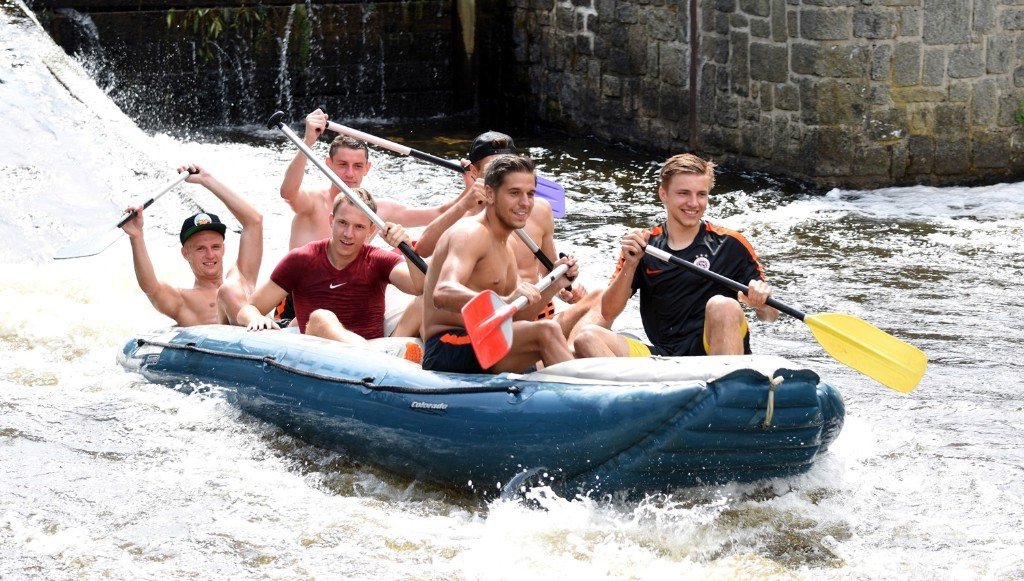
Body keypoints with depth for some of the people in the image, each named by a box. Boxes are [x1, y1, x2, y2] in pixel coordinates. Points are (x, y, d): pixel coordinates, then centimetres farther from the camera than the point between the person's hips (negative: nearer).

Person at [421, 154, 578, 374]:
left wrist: (553, 285, 4)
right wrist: (504, 302, -44)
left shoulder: (505, 250, 21)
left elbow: (517, 319, 19)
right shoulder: (472, 232, -12)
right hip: (447, 349, -10)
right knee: (547, 331, -24)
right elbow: (443, 294, -30)